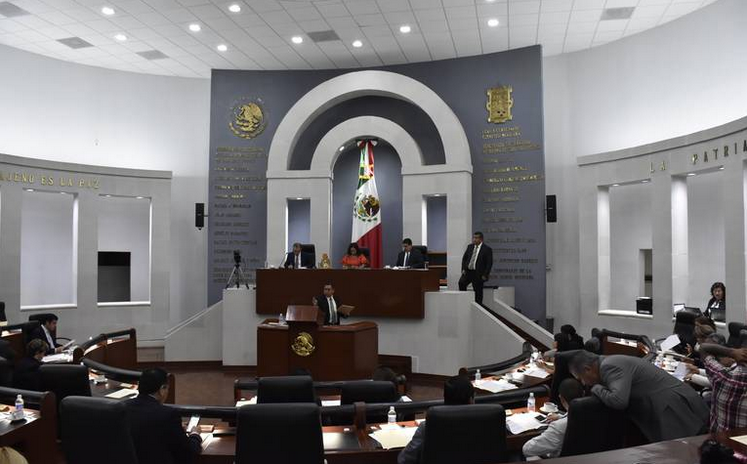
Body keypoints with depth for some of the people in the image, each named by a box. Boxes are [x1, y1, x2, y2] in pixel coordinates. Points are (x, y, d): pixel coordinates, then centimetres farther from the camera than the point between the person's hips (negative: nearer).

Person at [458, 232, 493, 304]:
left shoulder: (487, 249, -6)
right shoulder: (469, 247, 9)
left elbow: (489, 263, -7)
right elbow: (464, 258, 15)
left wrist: (485, 275, -12)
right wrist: (463, 269, 2)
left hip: (478, 274, -4)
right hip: (468, 271, 4)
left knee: (478, 292, 1)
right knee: (461, 282, -19)